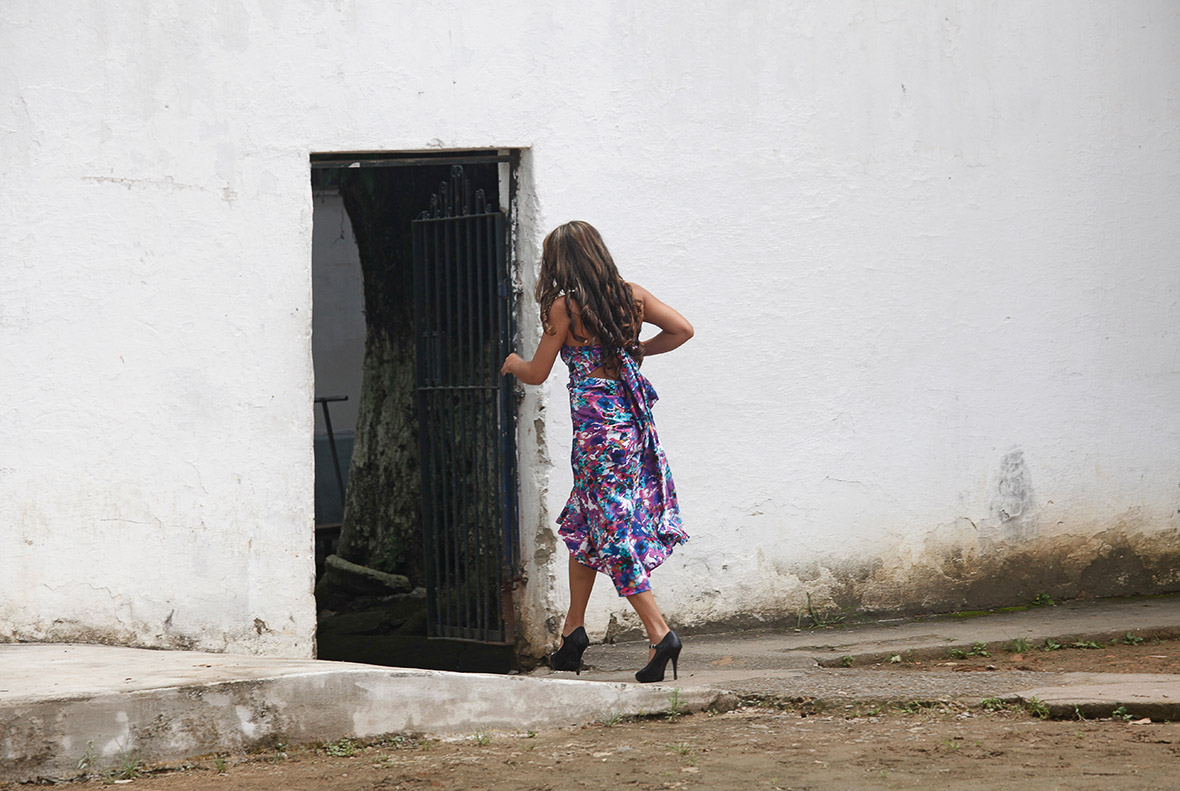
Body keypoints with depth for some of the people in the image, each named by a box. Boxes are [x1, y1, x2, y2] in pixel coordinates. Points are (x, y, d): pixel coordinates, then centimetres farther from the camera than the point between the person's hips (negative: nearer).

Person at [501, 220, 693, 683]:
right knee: (582, 524, 19)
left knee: (612, 532, -4)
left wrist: (513, 363, 23)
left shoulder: (564, 307, -8)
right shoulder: (631, 296, 6)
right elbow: (682, 330, 6)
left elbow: (537, 373, 1)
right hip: (634, 417, 7)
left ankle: (659, 634, -13)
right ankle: (573, 631, 25)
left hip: (597, 427, -7)